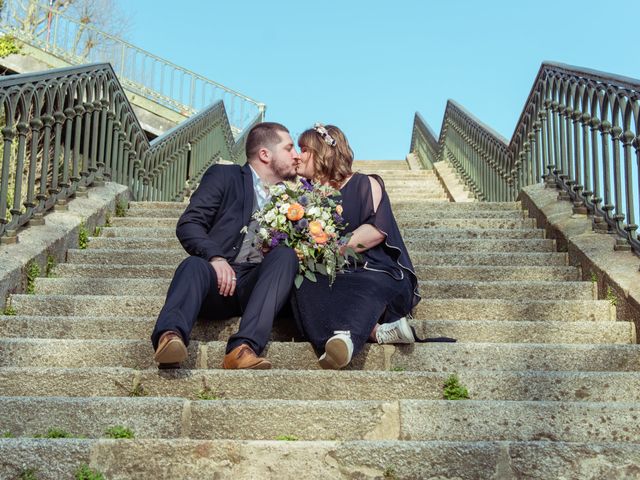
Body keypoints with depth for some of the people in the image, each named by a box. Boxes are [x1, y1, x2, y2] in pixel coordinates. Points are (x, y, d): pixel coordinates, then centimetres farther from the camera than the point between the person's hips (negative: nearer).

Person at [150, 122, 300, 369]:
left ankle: (244, 348, -43)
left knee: (286, 255, -27)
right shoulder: (224, 177, 12)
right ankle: (170, 337, -58)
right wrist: (215, 257, -19)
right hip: (218, 282, -2)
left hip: (257, 285, 3)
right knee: (194, 265, -33)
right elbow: (188, 225, 0)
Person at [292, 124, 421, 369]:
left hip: (375, 273, -3)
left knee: (369, 286, -38)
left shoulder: (366, 185, 11)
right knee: (304, 285, -32)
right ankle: (379, 330, -46)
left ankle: (346, 336, -66)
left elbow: (377, 230, -6)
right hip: (328, 278, 3)